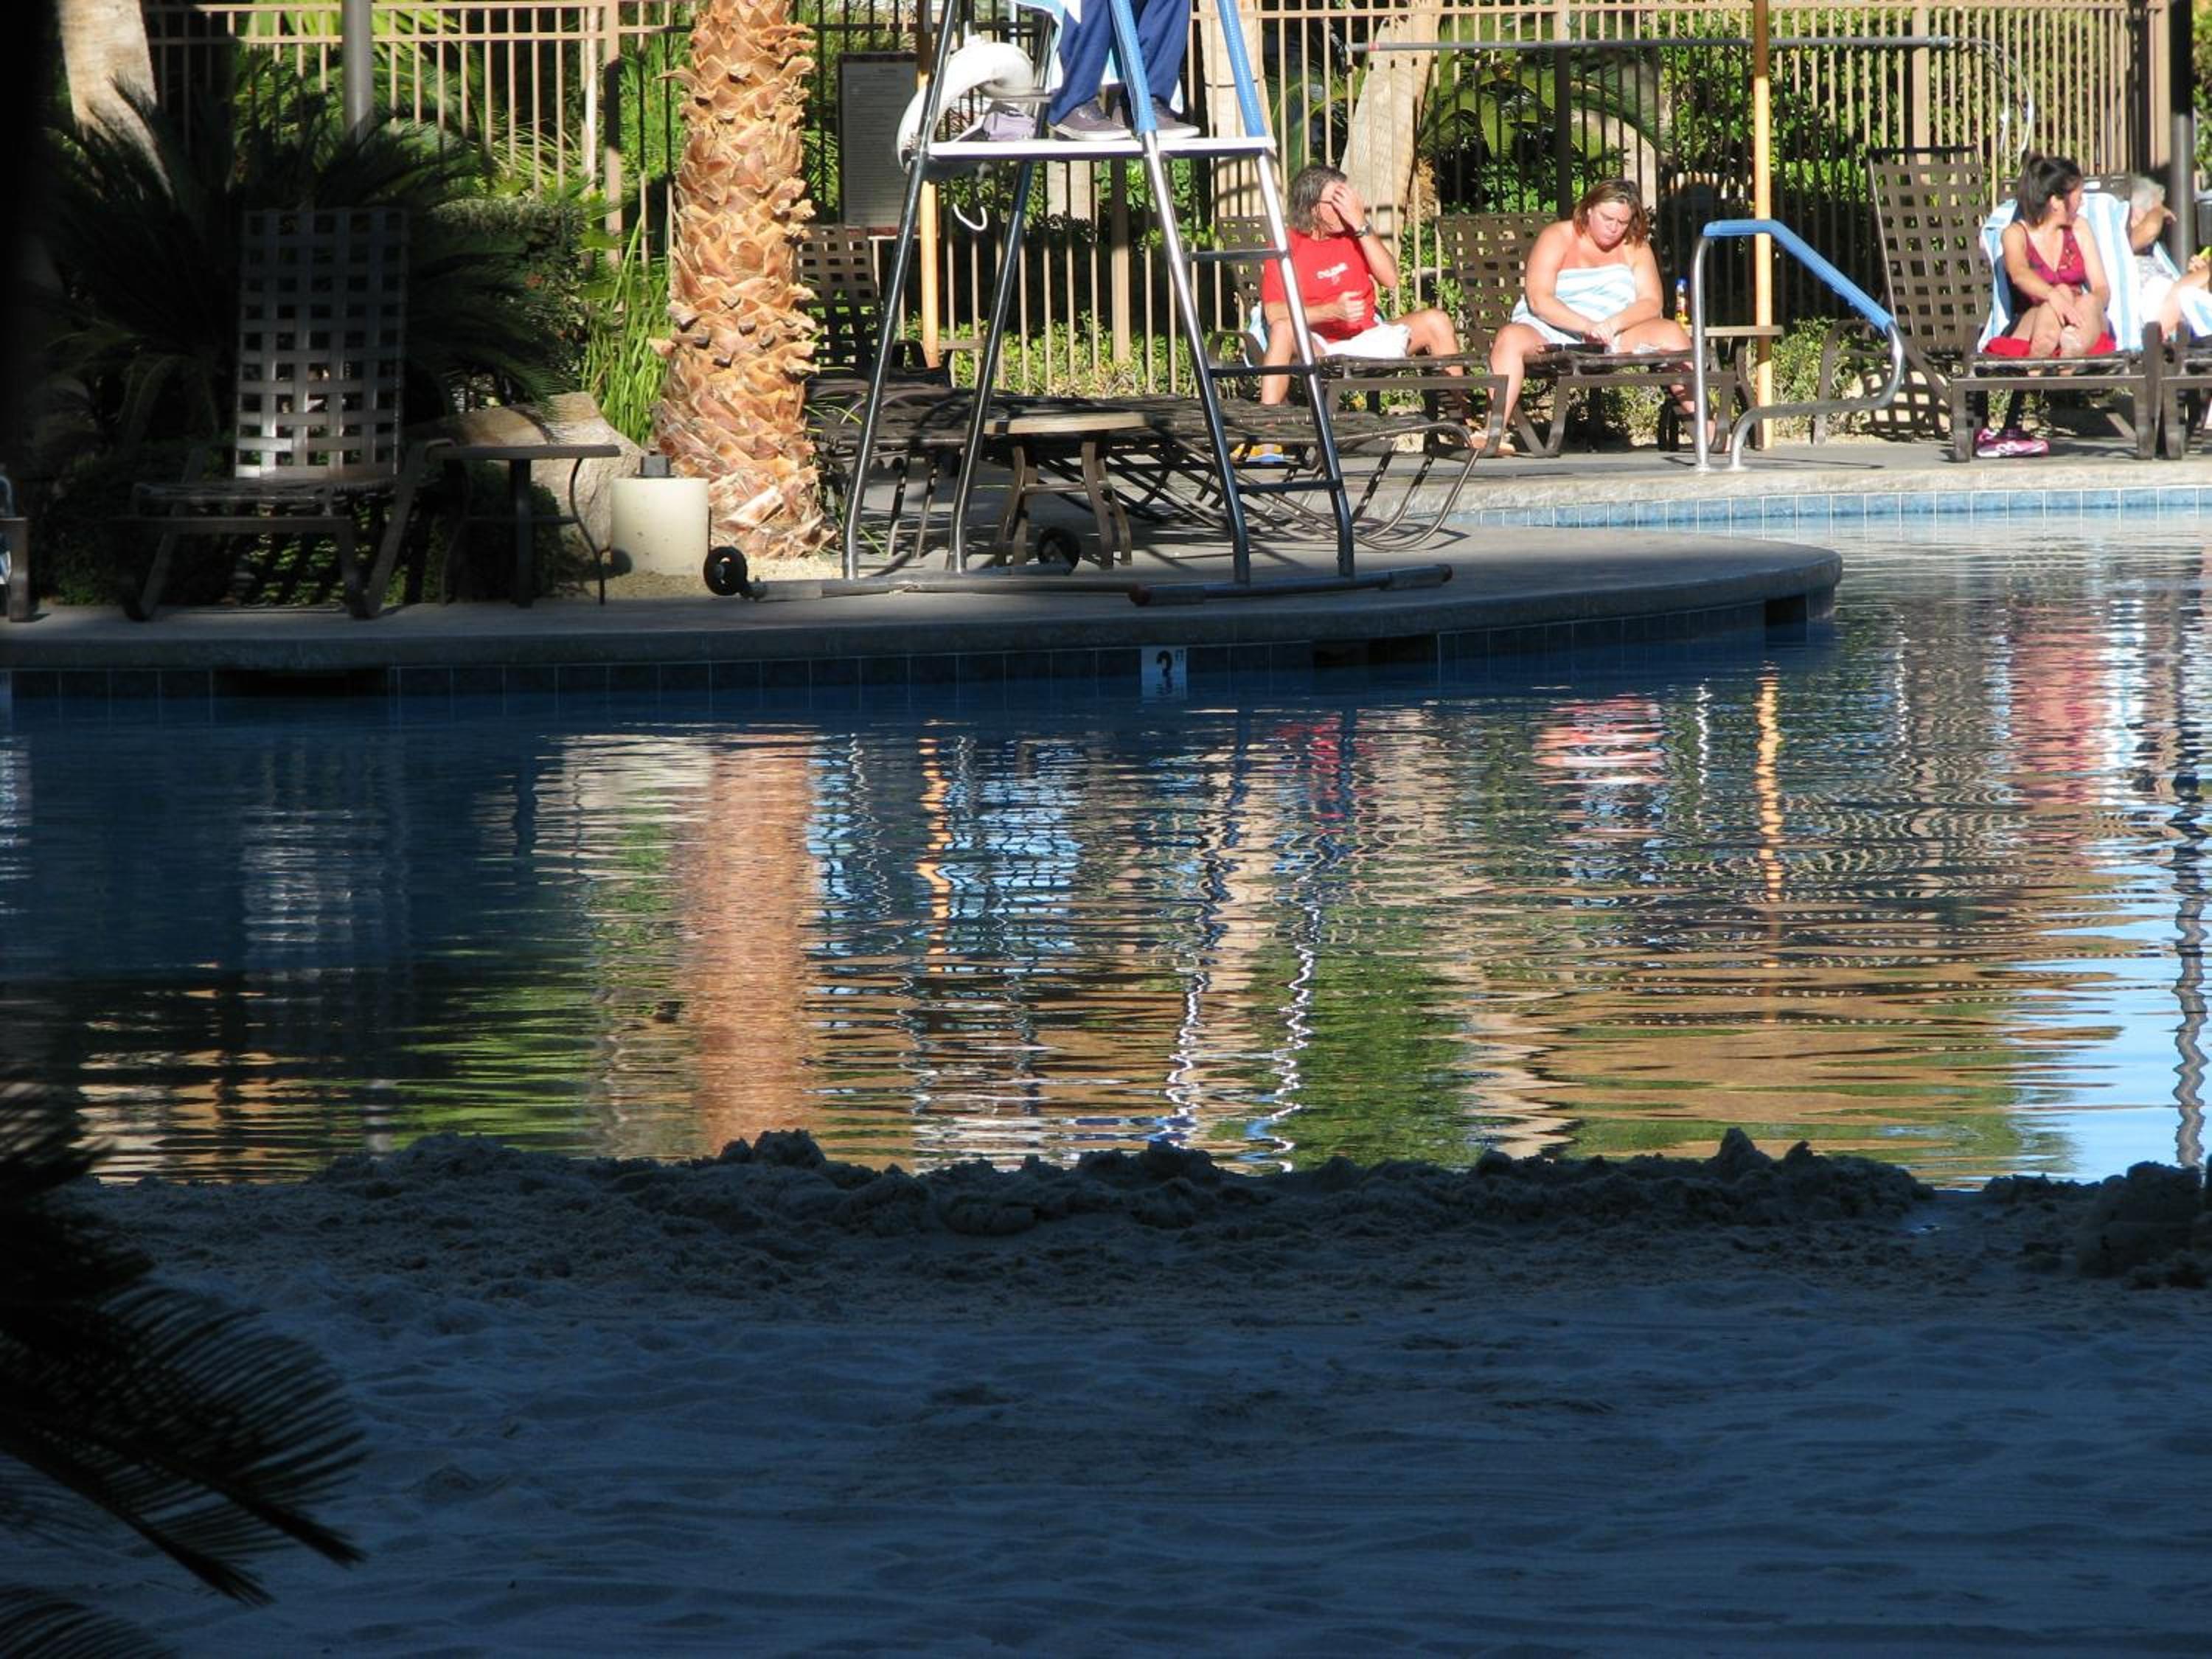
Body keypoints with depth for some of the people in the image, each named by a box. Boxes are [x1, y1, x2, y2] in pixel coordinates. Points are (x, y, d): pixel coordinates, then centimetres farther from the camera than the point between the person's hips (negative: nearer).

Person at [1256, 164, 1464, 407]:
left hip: (1366, 337, 5)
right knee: (1284, 330, -35)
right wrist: (1333, 310, -30)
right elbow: (1273, 313, -19)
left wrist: (1362, 225, -14)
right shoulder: (1288, 247, -7)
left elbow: (1390, 279, -7)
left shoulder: (1354, 233, 7)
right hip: (1318, 346, -5)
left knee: (1435, 321, -8)